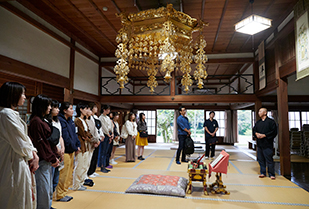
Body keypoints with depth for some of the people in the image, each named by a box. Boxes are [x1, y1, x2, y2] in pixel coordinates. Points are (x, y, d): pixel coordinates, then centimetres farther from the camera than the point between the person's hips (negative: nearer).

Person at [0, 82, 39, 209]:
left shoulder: (13, 113, 11)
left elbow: (25, 137, 10)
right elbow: (20, 145, -19)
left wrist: (34, 153, -2)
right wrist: (32, 156, -3)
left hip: (21, 162, 9)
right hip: (15, 164, -9)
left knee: (25, 199, 19)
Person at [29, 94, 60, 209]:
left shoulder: (44, 120, 14)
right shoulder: (36, 121, -14)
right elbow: (40, 143, -17)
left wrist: (55, 156, 9)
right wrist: (52, 158, -13)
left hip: (49, 160, 10)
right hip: (42, 161, -9)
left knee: (49, 189, 18)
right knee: (43, 189, 0)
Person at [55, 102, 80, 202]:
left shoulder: (70, 121, 13)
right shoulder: (60, 120, -17)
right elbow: (65, 137, -20)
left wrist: (78, 145, 3)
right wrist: (75, 148, -12)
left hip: (72, 151, 10)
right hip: (65, 151, -9)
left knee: (69, 174, 17)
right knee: (63, 174, 0)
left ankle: (64, 193, 30)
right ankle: (60, 195, 16)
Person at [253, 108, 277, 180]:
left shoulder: (271, 121, -3)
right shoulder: (258, 122, 16)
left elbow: (274, 132, -10)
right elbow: (254, 130, 16)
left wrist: (264, 135, -17)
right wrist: (256, 134, -7)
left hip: (267, 144, -6)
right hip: (259, 144, 6)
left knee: (269, 159, -2)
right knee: (261, 159, 9)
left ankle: (271, 174, 10)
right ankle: (263, 173, 20)